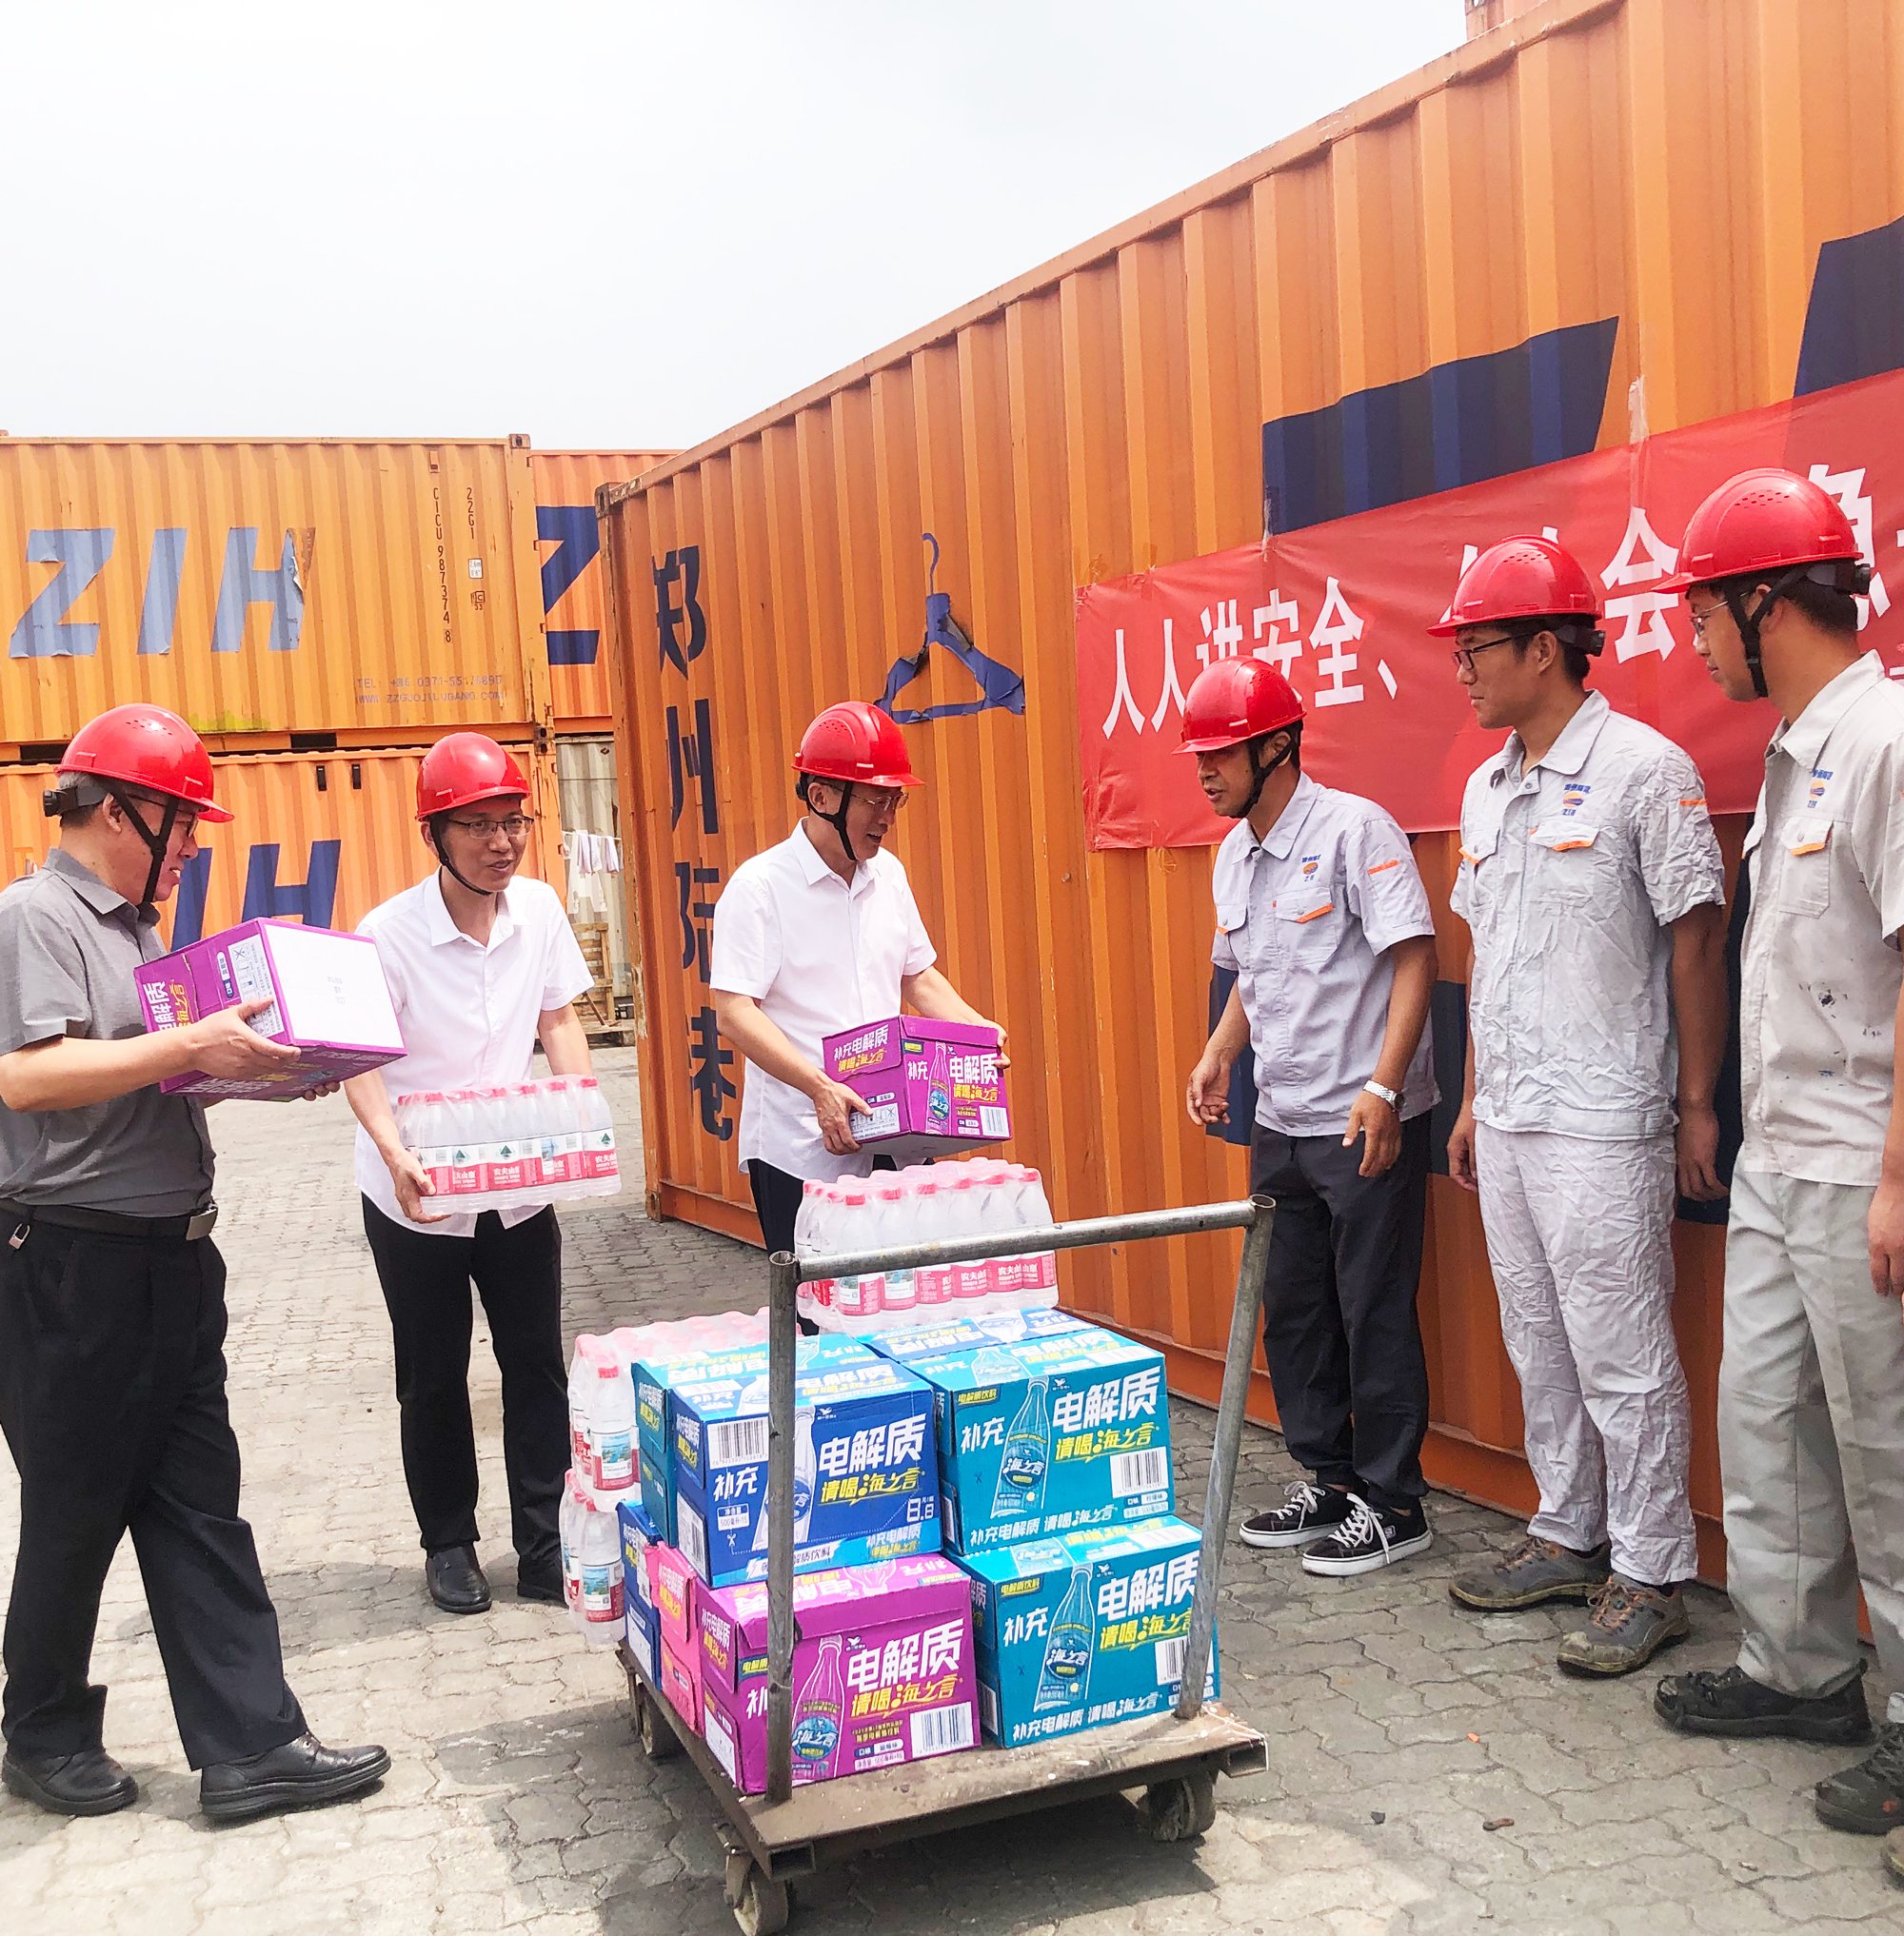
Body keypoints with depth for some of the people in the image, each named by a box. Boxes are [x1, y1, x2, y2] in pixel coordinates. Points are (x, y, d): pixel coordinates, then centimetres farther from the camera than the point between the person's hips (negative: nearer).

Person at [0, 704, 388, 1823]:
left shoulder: (136, 926, 15)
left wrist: (251, 1060, 7)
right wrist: (187, 1046, -27)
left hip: (172, 1259, 8)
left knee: (200, 1508, 8)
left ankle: (250, 1744, 14)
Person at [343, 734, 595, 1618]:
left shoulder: (539, 908, -4)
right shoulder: (390, 933, -16)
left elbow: (559, 1022, 4)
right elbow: (360, 1063, -19)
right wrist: (393, 1153, -36)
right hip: (417, 1196, -3)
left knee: (537, 1369, 6)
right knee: (433, 1381, 10)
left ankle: (544, 1546, 19)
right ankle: (449, 1545, 27)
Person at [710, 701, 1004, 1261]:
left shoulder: (888, 873, 12)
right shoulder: (758, 887, -8)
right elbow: (734, 1012, -15)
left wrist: (976, 1029, 4)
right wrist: (820, 1087, -26)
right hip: (800, 1150, -5)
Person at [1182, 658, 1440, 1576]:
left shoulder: (1355, 828, -13)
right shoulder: (1233, 854, 11)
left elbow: (1414, 955, -17)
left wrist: (1383, 1089, -23)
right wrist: (1219, 1050, 8)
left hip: (1366, 1122, -8)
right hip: (1281, 1122, 8)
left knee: (1375, 1313, 0)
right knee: (1292, 1311, 14)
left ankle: (1392, 1503, 14)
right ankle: (1328, 1479, 29)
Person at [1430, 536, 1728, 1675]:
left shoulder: (1643, 769, -10)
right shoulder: (1487, 787, 12)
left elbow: (1697, 940, -10)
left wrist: (1697, 1105, -10)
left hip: (1602, 1123, -8)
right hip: (1508, 1122, 8)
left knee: (1624, 1359, 0)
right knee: (1541, 1347, 16)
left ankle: (1652, 1575, 13)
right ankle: (1569, 1537, 30)